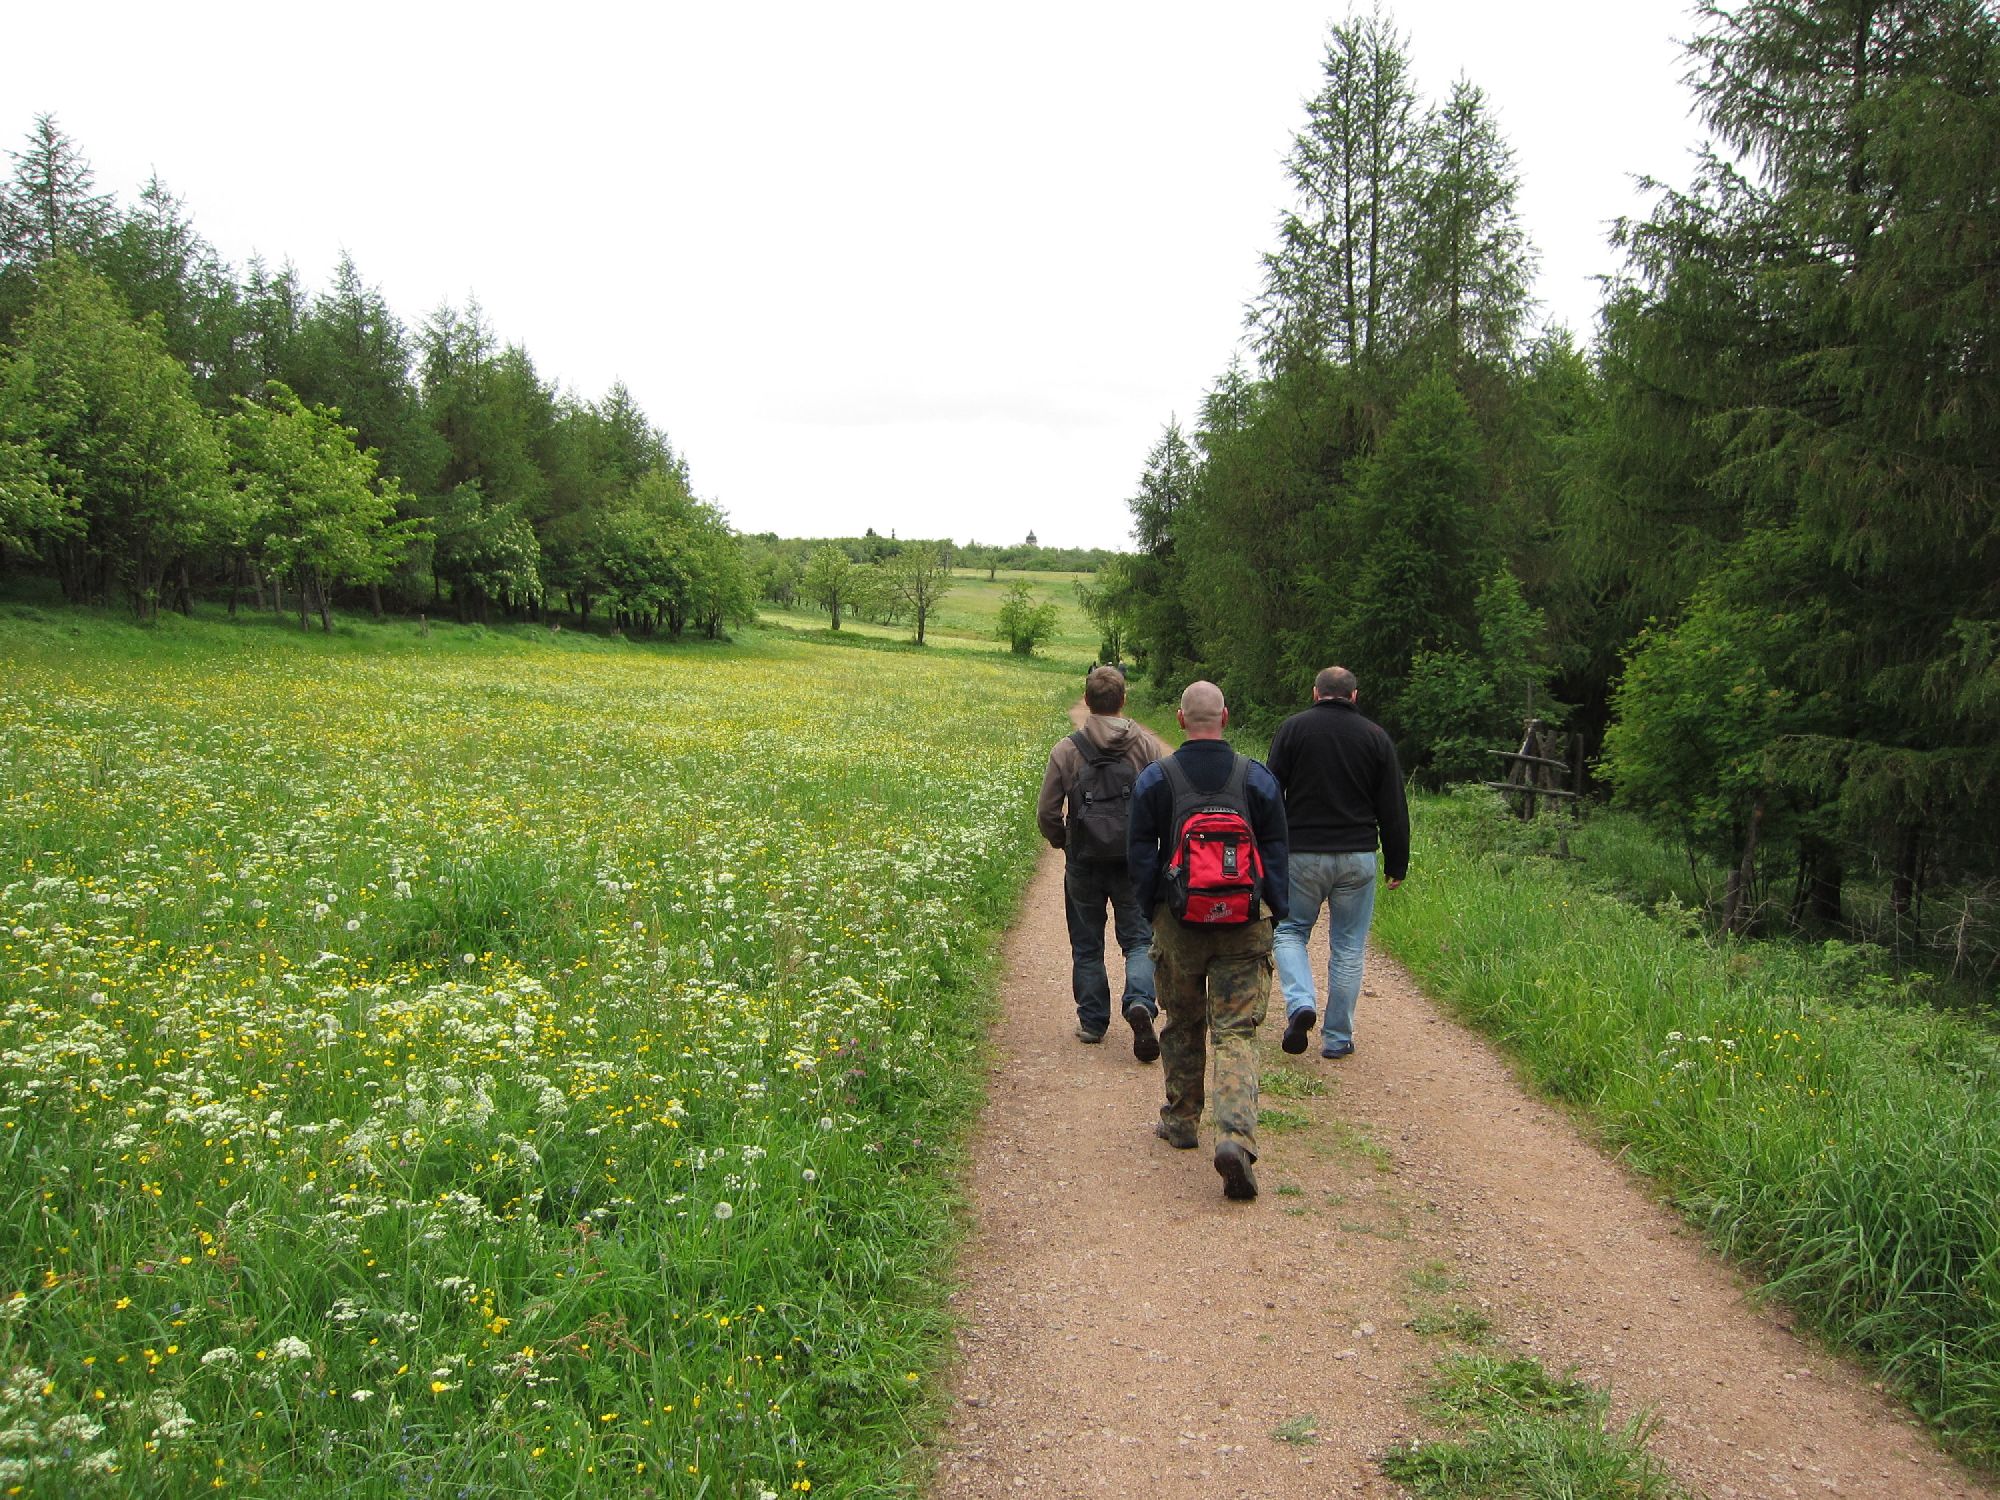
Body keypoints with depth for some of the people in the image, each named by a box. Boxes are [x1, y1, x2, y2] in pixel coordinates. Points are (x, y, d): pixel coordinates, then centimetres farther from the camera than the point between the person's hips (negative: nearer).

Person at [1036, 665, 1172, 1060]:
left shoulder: (1066, 750, -4)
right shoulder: (1148, 746, -3)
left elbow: (1047, 814, -1)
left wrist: (1062, 842, 18)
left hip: (1084, 864, 0)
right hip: (1136, 864, 0)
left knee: (1087, 946, 13)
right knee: (1140, 940, 4)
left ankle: (1092, 1021, 16)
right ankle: (1140, 1002, -19)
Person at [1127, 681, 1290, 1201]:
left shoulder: (1154, 780, -1)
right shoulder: (1258, 778, 0)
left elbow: (1141, 855, 2)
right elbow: (1276, 853, 4)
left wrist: (1152, 910, 11)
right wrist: (1276, 914, 11)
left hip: (1179, 923, 0)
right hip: (1243, 925, 0)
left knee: (1183, 1026, 19)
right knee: (1234, 1034, -1)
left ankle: (1180, 1123, 31)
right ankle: (1236, 1136, -19)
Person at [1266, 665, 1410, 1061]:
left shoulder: (1292, 729, 0)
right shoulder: (1375, 737, 4)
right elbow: (1393, 808, 6)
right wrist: (1397, 863, 13)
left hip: (1302, 853, -1)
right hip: (1358, 857, 1)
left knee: (1289, 930, 15)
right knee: (1348, 947, 9)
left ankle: (1300, 1003, -8)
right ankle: (1337, 1038, 13)